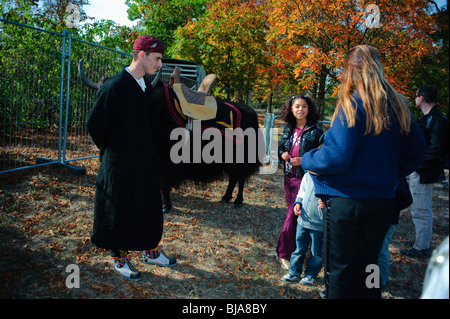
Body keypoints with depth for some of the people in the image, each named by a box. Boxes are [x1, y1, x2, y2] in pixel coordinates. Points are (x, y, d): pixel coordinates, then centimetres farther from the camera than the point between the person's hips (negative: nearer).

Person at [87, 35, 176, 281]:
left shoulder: (147, 87, 7)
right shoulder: (115, 86, -17)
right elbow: (95, 124, -12)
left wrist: (146, 148, 14)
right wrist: (112, 150, -1)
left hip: (145, 161, 8)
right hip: (120, 164, -8)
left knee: (149, 205, 15)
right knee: (120, 209, 5)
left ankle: (151, 251, 31)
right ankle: (120, 258, 21)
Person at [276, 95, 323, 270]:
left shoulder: (315, 131, -8)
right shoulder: (288, 128, 9)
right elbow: (280, 146, 21)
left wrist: (304, 160, -19)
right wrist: (282, 154, -1)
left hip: (304, 178, -6)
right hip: (289, 176, 6)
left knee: (293, 214, -7)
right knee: (293, 211, 14)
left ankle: (284, 253, 4)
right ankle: (293, 248, 28)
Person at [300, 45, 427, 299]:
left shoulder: (352, 105, -15)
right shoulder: (398, 106, 2)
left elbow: (336, 158, -21)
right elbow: (417, 152, 9)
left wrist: (307, 160, -3)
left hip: (347, 199, -5)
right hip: (383, 199, 6)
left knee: (339, 267, 9)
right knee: (368, 263, 18)